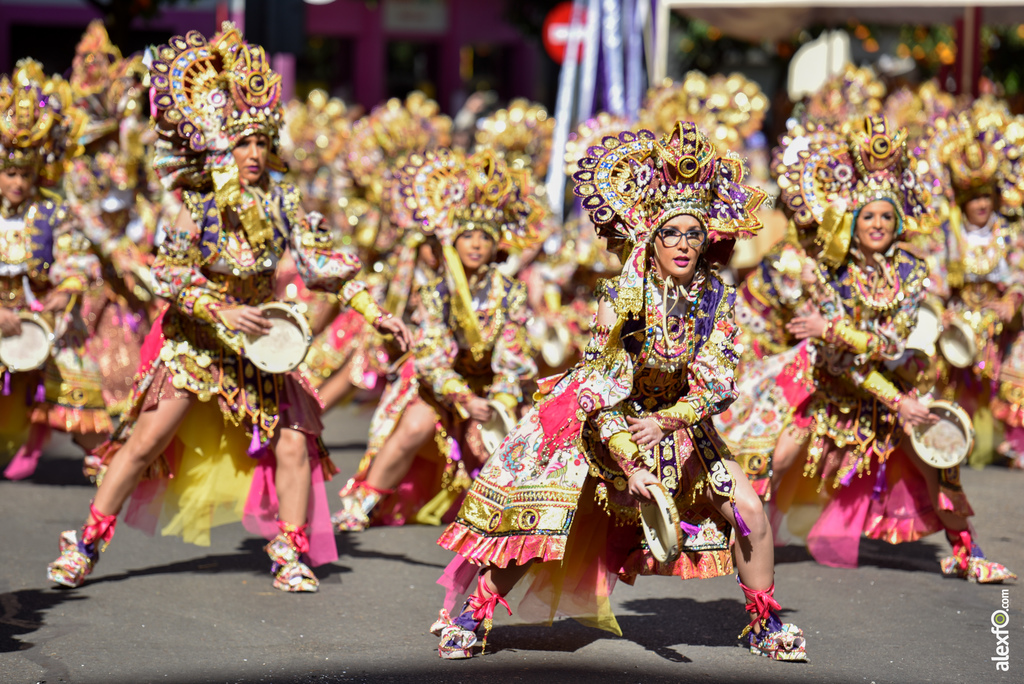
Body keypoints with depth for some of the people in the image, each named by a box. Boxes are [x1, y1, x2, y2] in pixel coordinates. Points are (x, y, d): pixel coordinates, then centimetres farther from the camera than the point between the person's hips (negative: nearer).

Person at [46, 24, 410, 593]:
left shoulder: (279, 201, -3)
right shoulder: (199, 205, -13)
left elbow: (323, 261, 1)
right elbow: (169, 274, -19)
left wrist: (373, 313, -4)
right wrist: (223, 312, -29)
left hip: (260, 342, 4)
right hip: (194, 342, -3)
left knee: (293, 444, -4)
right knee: (145, 440, -7)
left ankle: (291, 553, 11)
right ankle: (87, 542, 3)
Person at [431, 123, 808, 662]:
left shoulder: (716, 296, -11)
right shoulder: (623, 296, -23)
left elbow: (719, 382, -11)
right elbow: (601, 388, -22)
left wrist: (667, 420, -28)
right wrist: (630, 466, -29)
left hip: (678, 422, 4)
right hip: (602, 422, -4)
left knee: (749, 511, -5)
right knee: (536, 518, -15)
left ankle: (763, 622, 15)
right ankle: (473, 616, 1)